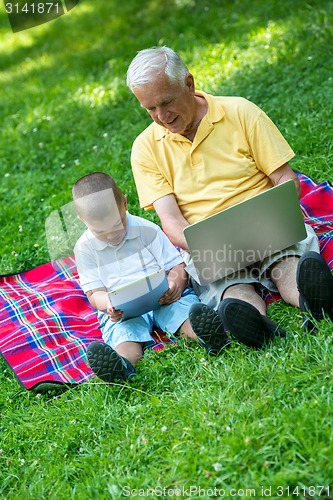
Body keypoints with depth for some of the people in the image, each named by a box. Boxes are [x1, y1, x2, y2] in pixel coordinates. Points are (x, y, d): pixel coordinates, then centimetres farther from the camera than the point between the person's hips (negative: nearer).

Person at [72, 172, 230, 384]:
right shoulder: (85, 248, 6)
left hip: (164, 298, 2)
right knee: (124, 334, -35)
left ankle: (208, 333, -61)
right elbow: (94, 292, 3)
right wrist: (109, 304, -22)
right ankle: (123, 365, -66)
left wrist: (175, 283, -18)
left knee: (188, 310, -31)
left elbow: (177, 266, 7)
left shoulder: (147, 230, 6)